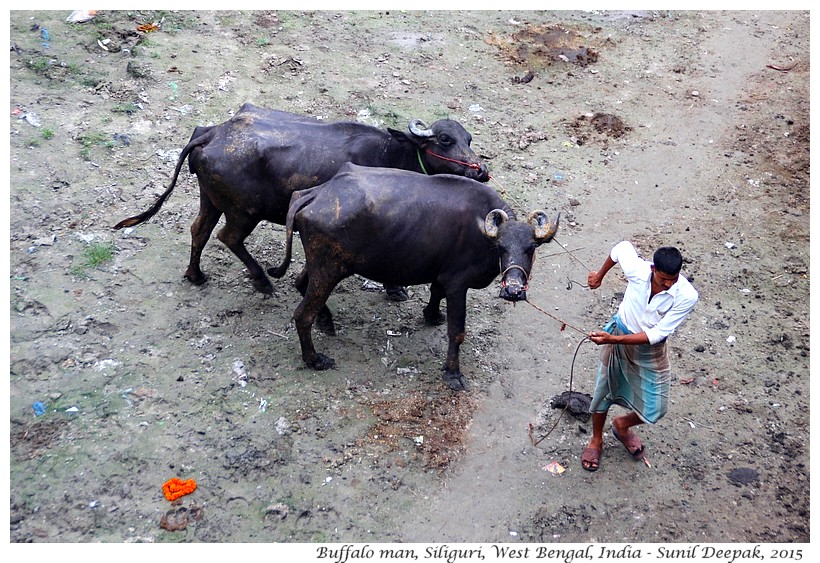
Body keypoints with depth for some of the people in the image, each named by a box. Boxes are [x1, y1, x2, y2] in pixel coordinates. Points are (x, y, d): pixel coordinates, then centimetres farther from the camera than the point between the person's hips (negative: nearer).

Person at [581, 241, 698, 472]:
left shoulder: (687, 296, -30)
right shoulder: (637, 269, -28)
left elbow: (656, 335, -27)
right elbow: (623, 247, -4)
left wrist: (613, 339, -35)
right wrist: (599, 276, 9)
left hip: (651, 349, 0)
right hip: (619, 333, 0)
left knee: (656, 409, 5)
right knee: (604, 390, 13)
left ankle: (622, 425, 39)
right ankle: (596, 440, 40)